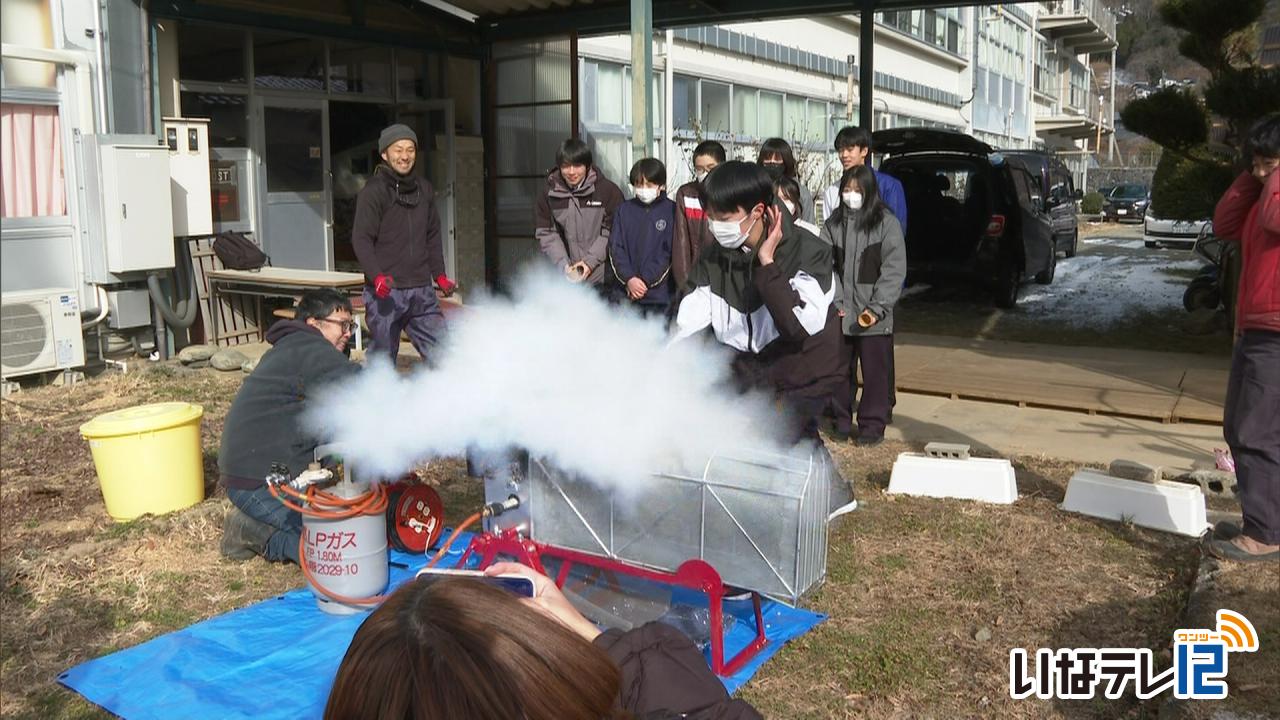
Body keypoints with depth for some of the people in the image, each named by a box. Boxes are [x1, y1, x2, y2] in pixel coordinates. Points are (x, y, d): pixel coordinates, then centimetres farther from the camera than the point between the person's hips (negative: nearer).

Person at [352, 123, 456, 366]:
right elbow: (361, 239, -10)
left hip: (421, 291, 5)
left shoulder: (424, 189, 14)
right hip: (385, 292, -5)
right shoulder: (374, 191, -5)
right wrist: (377, 276, -24)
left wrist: (439, 274, 13)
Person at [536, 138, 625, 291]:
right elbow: (546, 234, 1)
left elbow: (613, 232, -6)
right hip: (567, 279, 2)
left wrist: (591, 260, -15)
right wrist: (564, 265, -11)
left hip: (601, 276, -2)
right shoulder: (549, 195, 1)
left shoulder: (608, 190, -7)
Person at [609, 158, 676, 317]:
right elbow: (615, 248, 4)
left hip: (659, 291, -3)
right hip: (627, 292, 3)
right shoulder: (624, 210, 9)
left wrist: (645, 281, -10)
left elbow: (670, 252, -6)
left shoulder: (671, 211, -1)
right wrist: (629, 279, -9)